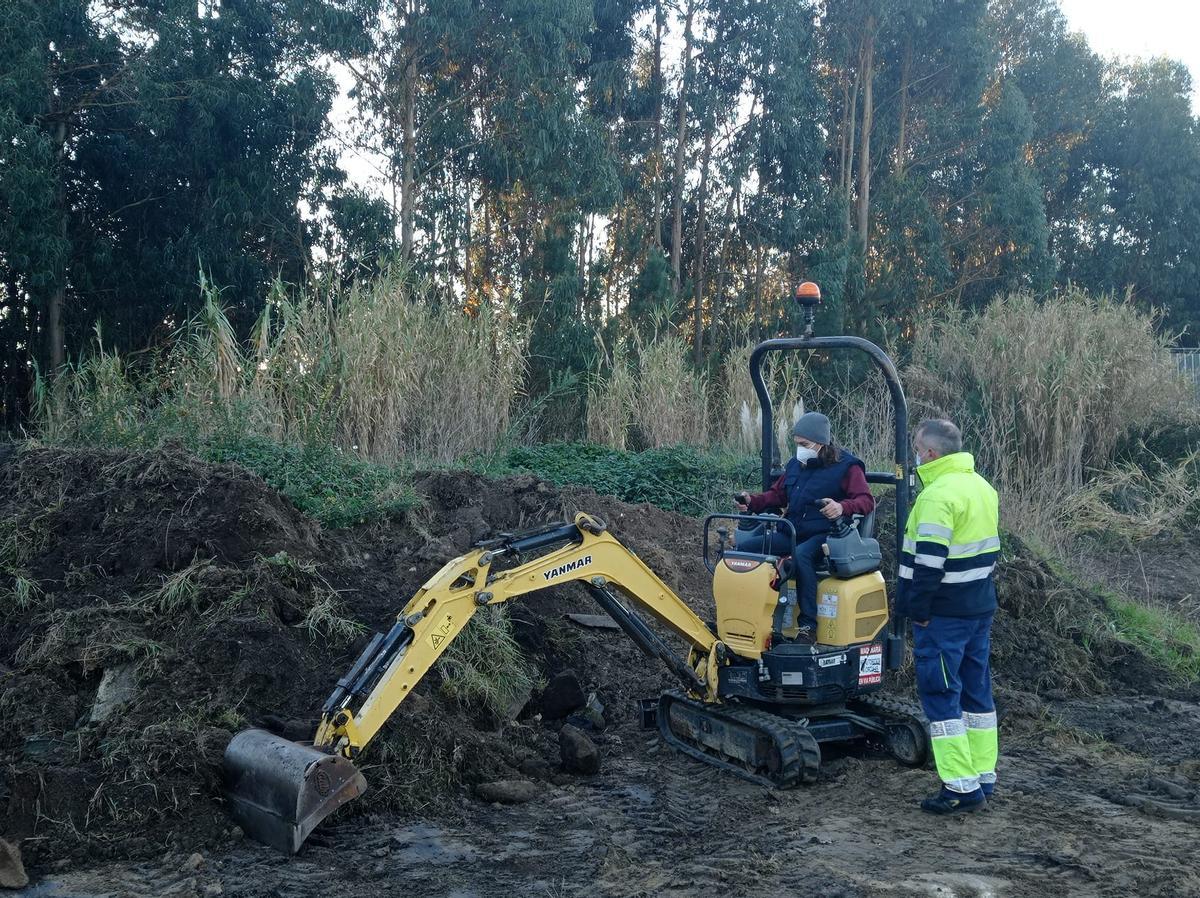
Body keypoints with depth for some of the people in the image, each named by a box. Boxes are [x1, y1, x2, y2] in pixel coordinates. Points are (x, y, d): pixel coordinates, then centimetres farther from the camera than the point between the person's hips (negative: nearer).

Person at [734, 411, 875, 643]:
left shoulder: (846, 466, -3)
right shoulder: (795, 464, 17)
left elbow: (866, 500, -12)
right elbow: (777, 494, 26)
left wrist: (842, 507, -33)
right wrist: (752, 502, 7)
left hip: (825, 535, -7)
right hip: (793, 532, 7)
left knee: (801, 555, -40)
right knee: (744, 547, -13)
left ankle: (808, 625, -35)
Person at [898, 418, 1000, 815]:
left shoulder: (938, 495, -19)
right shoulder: (982, 486, 12)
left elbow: (929, 561, -23)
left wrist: (918, 609, -15)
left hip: (944, 614, -9)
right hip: (981, 607, 9)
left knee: (942, 696, -3)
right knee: (977, 691, 15)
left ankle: (961, 788, -2)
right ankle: (983, 779, 22)